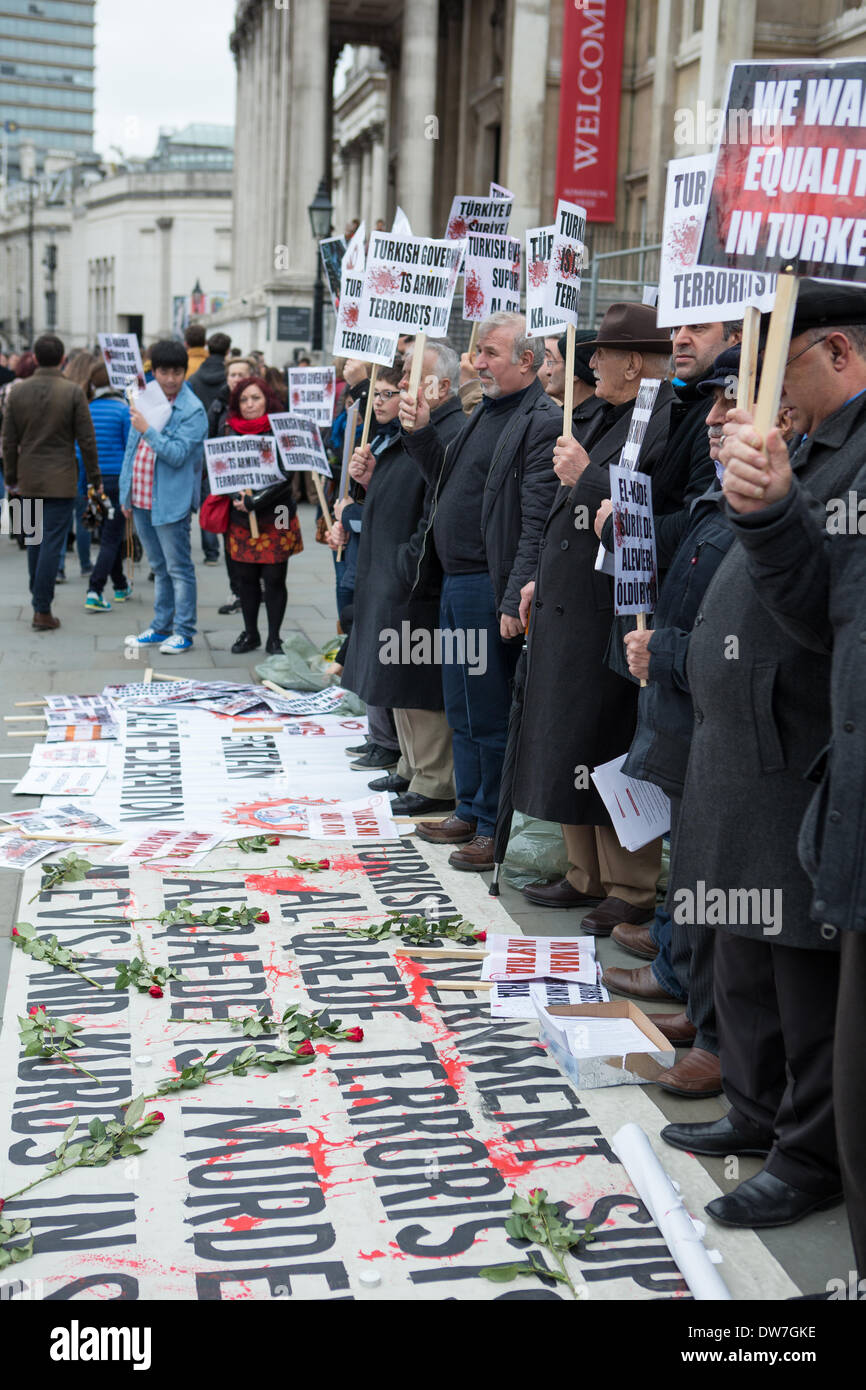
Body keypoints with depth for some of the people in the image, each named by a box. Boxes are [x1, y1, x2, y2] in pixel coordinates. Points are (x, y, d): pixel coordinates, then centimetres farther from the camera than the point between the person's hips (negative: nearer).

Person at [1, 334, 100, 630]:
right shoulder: (73, 392, -9)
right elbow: (86, 439, -7)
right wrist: (94, 477, 3)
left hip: (29, 479, 4)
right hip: (61, 480, -4)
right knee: (52, 543, -3)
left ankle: (38, 597, 26)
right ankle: (42, 611, -4)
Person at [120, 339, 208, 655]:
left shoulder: (192, 410, -12)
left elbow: (178, 454, -21)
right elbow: (131, 447, 15)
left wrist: (147, 429, -23)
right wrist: (126, 492, 13)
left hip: (170, 501, -7)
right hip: (141, 498, 7)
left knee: (178, 568, 0)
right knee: (159, 567, 17)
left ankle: (183, 632, 9)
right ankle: (161, 627, 26)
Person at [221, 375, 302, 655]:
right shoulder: (231, 431, 6)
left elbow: (285, 478, -12)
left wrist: (254, 501, -18)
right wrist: (235, 495, -8)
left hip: (274, 519, -3)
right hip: (240, 519, 4)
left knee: (273, 579, 2)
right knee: (245, 578, 9)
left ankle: (273, 639, 13)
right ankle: (250, 633, 24)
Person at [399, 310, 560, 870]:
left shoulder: (542, 422, -15)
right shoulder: (487, 412, 15)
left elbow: (538, 522, -21)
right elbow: (449, 481, 22)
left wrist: (515, 601, -25)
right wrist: (420, 432, 8)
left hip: (489, 588, -10)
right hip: (456, 582, 10)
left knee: (491, 716, 0)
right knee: (463, 712, 18)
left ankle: (496, 829, 12)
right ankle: (470, 813, 31)